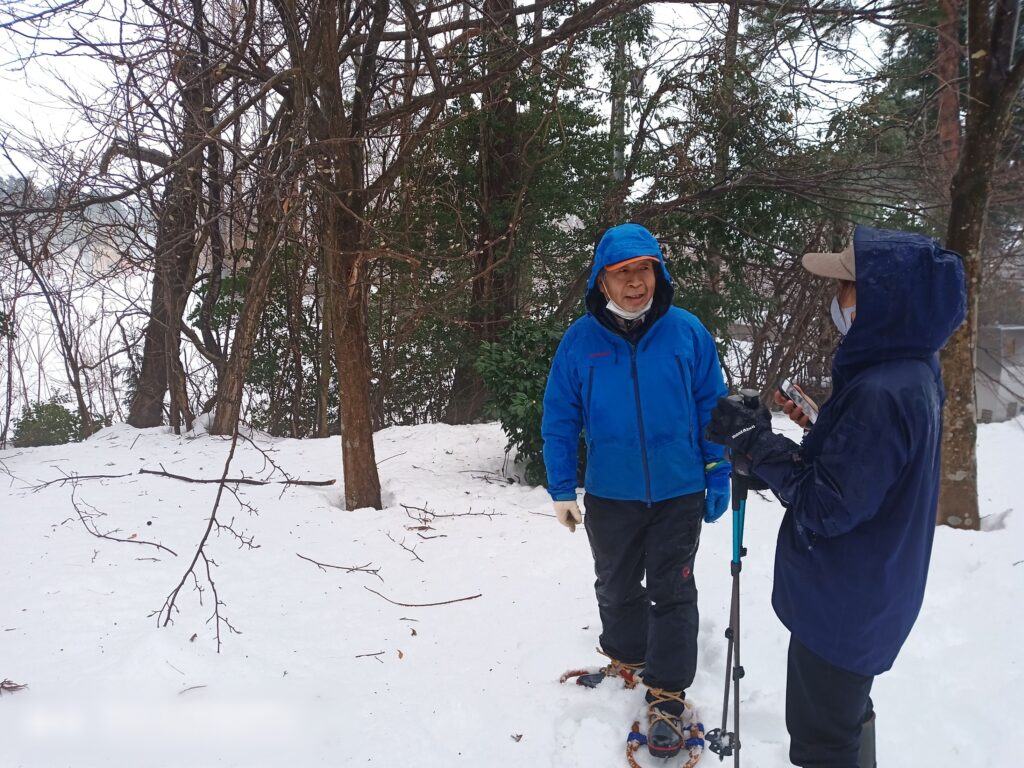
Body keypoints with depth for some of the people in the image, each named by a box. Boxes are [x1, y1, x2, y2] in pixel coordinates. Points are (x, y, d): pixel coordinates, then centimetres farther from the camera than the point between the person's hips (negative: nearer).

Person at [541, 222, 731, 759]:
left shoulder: (687, 332, -8)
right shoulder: (580, 340, -8)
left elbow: (712, 409, 0)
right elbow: (559, 419, -2)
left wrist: (717, 478, 1)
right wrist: (561, 489, -2)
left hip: (679, 494, -1)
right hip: (609, 496, 2)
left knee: (673, 593, 6)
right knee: (616, 588, 20)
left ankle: (667, 693, 21)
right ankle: (627, 659, 43)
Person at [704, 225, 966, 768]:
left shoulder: (882, 394, -30)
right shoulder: (911, 372, 1)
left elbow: (824, 507, -27)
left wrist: (754, 440, -21)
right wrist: (767, 445, 2)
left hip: (845, 602, -9)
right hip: (866, 594, 9)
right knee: (846, 718, 28)